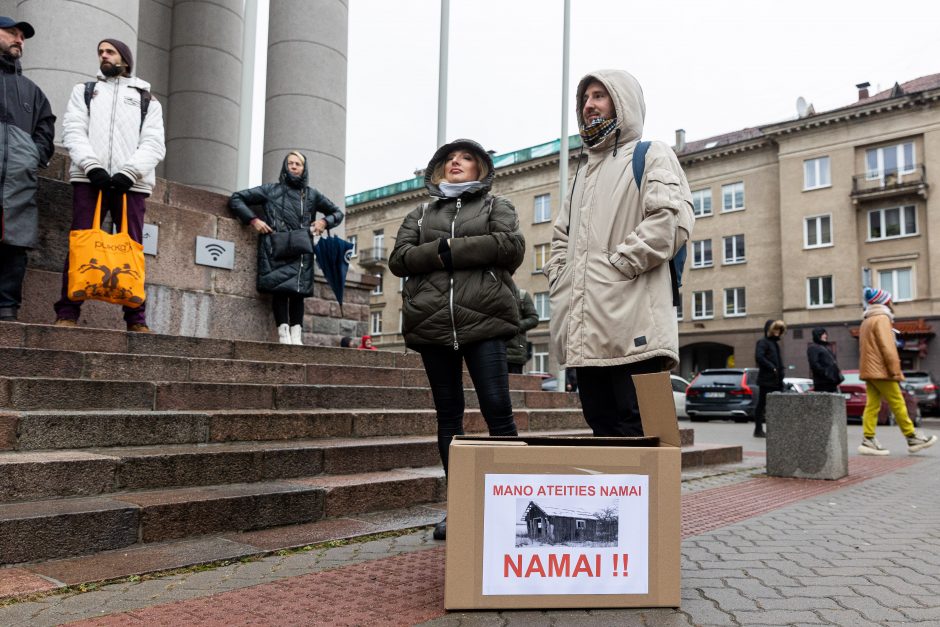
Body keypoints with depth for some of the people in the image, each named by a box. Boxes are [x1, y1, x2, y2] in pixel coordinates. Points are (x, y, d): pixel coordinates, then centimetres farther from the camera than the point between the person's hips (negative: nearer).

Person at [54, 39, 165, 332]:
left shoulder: (147, 99, 18)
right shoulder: (84, 90, 21)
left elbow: (154, 145, 5)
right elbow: (73, 131, 7)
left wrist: (127, 173, -12)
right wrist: (93, 166, -12)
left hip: (131, 182, -1)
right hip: (89, 178, 1)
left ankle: (137, 319, -4)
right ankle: (67, 313, -4)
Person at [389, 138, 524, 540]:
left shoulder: (496, 206, 15)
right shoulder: (420, 214, 23)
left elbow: (512, 246, -5)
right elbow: (399, 259, 8)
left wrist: (451, 249, -7)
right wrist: (439, 250, -9)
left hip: (484, 320, -3)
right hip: (431, 324, 3)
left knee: (497, 409, -10)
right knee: (448, 414, 6)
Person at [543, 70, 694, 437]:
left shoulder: (651, 155, 7)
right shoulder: (584, 172, 29)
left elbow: (672, 220, -10)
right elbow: (561, 237, 30)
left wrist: (616, 265, -13)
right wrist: (558, 279, 12)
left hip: (632, 325, -7)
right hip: (585, 331, 7)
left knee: (637, 431, -8)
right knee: (602, 429, 9)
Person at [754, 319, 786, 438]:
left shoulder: (775, 343, 21)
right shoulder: (763, 342, -7)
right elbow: (759, 357, -22)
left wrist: (782, 369, 11)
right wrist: (772, 367, -22)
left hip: (776, 380, 9)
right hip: (766, 379, -9)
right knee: (762, 405, -3)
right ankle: (758, 430, 2)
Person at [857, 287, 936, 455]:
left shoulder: (866, 321, 20)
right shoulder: (882, 318, -8)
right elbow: (887, 347, -16)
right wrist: (896, 370, -15)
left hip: (868, 370, 9)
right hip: (881, 370, -9)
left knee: (872, 405, 3)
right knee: (898, 404, -1)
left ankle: (868, 441, -3)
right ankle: (913, 438, 5)